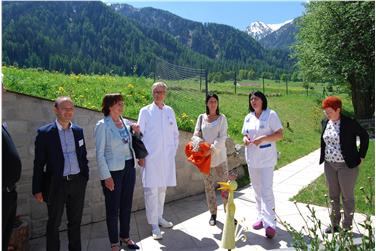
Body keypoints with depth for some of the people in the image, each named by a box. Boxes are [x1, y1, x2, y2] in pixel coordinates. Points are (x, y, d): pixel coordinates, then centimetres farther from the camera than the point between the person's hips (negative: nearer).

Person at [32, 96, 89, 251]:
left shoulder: (78, 130, 4)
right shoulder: (45, 132, -8)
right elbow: (39, 163, -7)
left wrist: (85, 177, 9)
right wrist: (37, 189, -7)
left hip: (77, 183, 4)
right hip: (56, 184, -3)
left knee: (75, 222, 17)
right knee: (54, 224, 13)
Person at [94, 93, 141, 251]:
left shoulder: (126, 123, 6)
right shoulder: (102, 125, -10)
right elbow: (100, 153, -11)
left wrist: (136, 133, 0)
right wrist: (106, 176, -15)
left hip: (129, 168, 6)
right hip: (113, 171, -5)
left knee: (126, 205, 15)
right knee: (113, 208, 7)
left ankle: (125, 236, 34)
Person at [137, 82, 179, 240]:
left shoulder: (170, 111, 9)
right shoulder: (145, 111, -1)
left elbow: (175, 133, 15)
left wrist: (173, 150, 9)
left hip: (167, 157, 4)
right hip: (151, 157, -4)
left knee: (162, 188, 14)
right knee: (151, 190, -2)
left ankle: (159, 217, 32)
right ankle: (154, 225, 9)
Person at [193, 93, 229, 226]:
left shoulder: (222, 118, 2)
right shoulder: (201, 117, 8)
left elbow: (222, 137, -7)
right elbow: (196, 135, 7)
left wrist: (213, 148, -20)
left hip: (219, 156, -2)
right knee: (209, 185, 8)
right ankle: (213, 214, 20)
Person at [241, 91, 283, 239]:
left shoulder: (271, 114, -6)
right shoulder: (248, 117, 11)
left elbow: (280, 135, -11)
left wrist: (263, 138, -23)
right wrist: (245, 139, -4)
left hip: (267, 159, -6)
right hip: (252, 159, 6)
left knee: (266, 191, -10)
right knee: (257, 191, 14)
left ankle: (270, 224, -5)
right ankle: (261, 218, 26)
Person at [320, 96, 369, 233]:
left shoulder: (349, 123, -14)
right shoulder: (325, 123, 3)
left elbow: (364, 136, -5)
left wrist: (361, 156, -4)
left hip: (347, 165, -5)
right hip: (329, 165, 6)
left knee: (347, 197, 7)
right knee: (333, 196, 13)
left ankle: (347, 227, 21)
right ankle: (334, 224, 26)